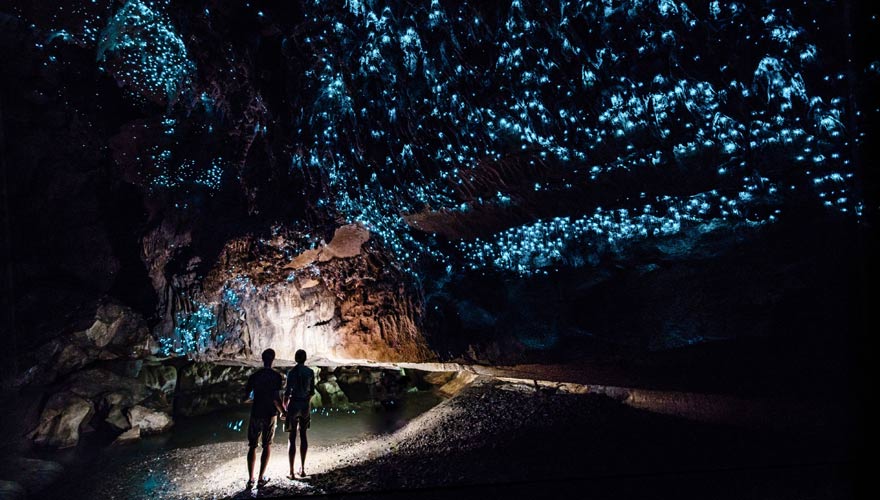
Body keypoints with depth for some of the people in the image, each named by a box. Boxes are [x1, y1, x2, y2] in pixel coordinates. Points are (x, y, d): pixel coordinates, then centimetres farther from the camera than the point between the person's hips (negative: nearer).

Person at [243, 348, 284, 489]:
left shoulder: (254, 376, -2)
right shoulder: (276, 376, -10)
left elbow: (245, 396, -1)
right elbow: (276, 398, -15)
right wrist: (283, 411, 1)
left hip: (255, 414, 2)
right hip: (270, 415, -1)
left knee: (252, 446, 10)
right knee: (267, 446, 12)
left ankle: (250, 479, 6)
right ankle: (261, 478, 12)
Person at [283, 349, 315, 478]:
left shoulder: (292, 372, -12)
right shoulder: (310, 372, 0)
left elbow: (287, 391, -11)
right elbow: (312, 391, 7)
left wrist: (284, 406, 2)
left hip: (293, 404, -4)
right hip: (306, 405, 4)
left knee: (292, 438, 3)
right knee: (303, 435, 17)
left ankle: (291, 472, 5)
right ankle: (302, 469, 22)